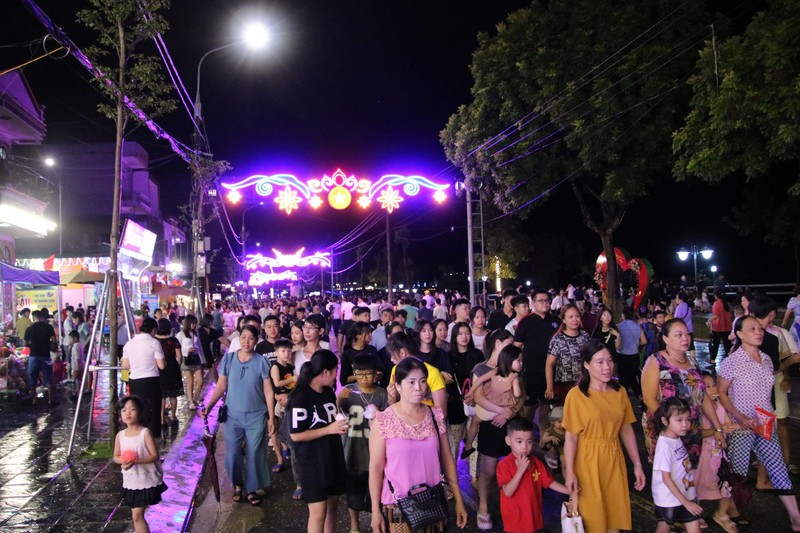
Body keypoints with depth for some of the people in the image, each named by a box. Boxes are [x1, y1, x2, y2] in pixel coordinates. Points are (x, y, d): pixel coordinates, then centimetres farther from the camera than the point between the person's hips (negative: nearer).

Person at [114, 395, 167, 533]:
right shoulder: (120, 435, -1)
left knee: (137, 515, -4)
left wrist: (136, 461, -26)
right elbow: (116, 457, 7)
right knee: (137, 514, 15)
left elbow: (154, 455, -15)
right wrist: (122, 461, -15)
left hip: (146, 480, -5)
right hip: (131, 481, 5)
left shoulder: (145, 433, -14)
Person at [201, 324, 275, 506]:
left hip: (256, 417, -1)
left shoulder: (261, 362, -9)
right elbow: (221, 386, 2)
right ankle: (237, 484, 33)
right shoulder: (228, 359, -3)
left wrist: (271, 418, -6)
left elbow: (268, 391, -6)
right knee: (232, 454, 7)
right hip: (232, 415, 2)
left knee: (254, 455, 7)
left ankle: (253, 489, 26)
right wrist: (209, 406, -11)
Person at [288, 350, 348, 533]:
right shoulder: (301, 398, -19)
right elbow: (295, 435, -20)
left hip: (333, 456, 8)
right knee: (318, 512, -1)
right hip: (313, 461, -8)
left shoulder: (328, 392, 6)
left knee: (332, 504, 17)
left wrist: (341, 424, 3)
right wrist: (329, 429, -22)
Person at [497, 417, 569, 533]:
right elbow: (508, 492, -25)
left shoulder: (536, 463, 1)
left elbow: (550, 483, 7)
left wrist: (571, 492, -4)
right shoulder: (504, 465, -17)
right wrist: (520, 469, -29)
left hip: (534, 518, 5)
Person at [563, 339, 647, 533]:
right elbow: (571, 437, -13)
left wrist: (637, 464, 7)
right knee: (592, 517, 9)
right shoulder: (576, 395, -14)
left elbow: (626, 430, 8)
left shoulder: (620, 392, 2)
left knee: (616, 514, 14)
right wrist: (570, 472, -15)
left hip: (614, 460, 5)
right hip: (587, 462, -4)